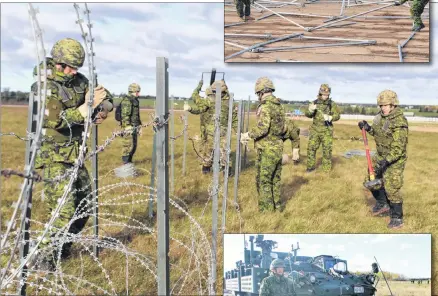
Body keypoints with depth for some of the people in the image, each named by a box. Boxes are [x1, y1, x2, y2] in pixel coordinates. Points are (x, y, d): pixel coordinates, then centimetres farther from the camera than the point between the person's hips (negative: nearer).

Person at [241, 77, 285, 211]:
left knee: (263, 181, 2)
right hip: (278, 148, 8)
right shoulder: (279, 106, 9)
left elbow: (262, 128, -27)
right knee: (275, 179, 19)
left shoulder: (265, 106, -17)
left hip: (267, 150, -8)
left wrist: (248, 135, -13)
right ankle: (277, 205, 30)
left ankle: (266, 209, 8)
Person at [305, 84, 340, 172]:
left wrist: (330, 118, -24)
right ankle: (311, 166, 14)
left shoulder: (332, 104, -1)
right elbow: (308, 115, 3)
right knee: (311, 148, 2)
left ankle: (327, 169, 12)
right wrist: (310, 110, -19)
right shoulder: (315, 103, 5)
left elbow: (337, 115, -5)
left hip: (327, 130, -2)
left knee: (327, 149, 1)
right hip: (315, 129, 2)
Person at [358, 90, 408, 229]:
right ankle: (382, 204, 38)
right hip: (380, 156, 8)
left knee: (392, 189, -7)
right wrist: (368, 128, 0)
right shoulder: (381, 116, -1)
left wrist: (386, 161, -35)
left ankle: (397, 218, 11)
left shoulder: (399, 123, -26)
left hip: (394, 159, -8)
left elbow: (398, 148, -28)